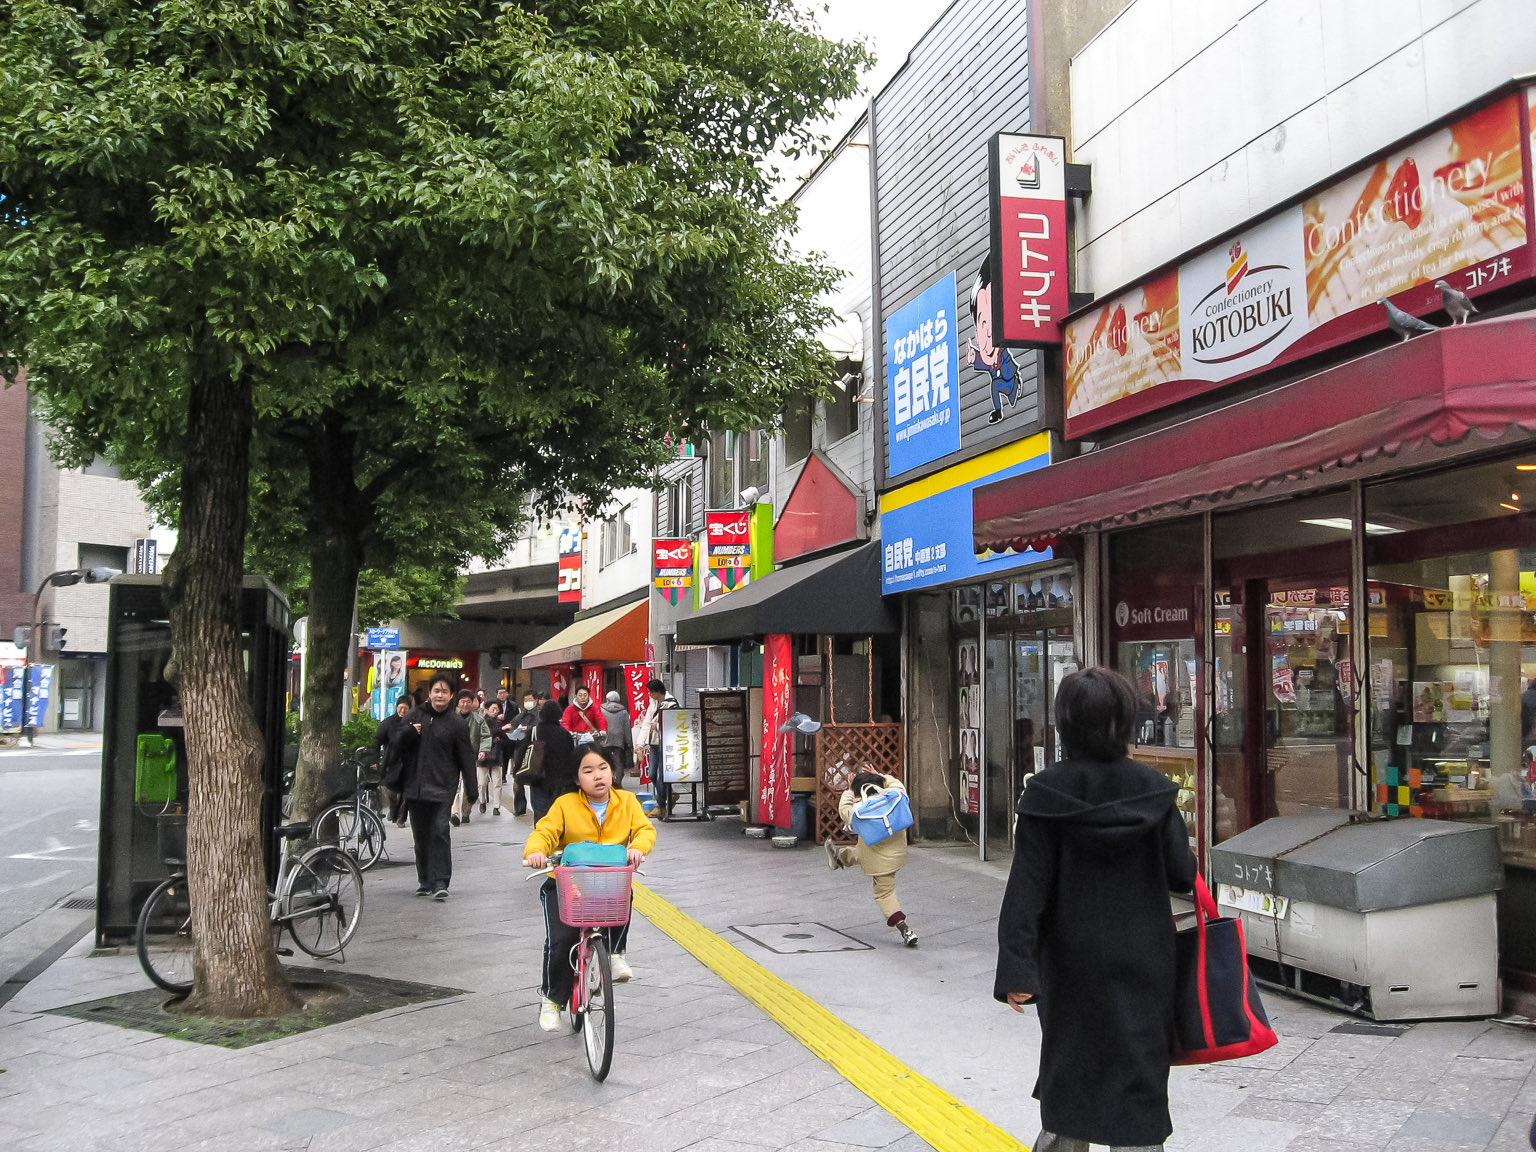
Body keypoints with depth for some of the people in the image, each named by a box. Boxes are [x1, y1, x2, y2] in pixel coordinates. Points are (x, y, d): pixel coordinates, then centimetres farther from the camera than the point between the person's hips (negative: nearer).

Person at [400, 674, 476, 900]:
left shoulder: (456, 723, 1)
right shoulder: (416, 716, 10)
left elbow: (466, 757, 0)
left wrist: (472, 790, -5)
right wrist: (409, 732, -7)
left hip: (442, 787, -4)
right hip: (414, 786, 4)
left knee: (439, 832, -12)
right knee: (420, 834, 10)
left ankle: (440, 882, -12)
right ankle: (425, 880, 21)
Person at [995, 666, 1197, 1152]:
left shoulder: (1047, 793, -13)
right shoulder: (1152, 788, -9)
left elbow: (1028, 886, -16)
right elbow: (1182, 874, -7)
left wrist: (1016, 970, -15)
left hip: (1071, 962, 0)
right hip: (1142, 961, 0)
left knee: (1070, 1066, 20)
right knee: (1138, 1072, 10)